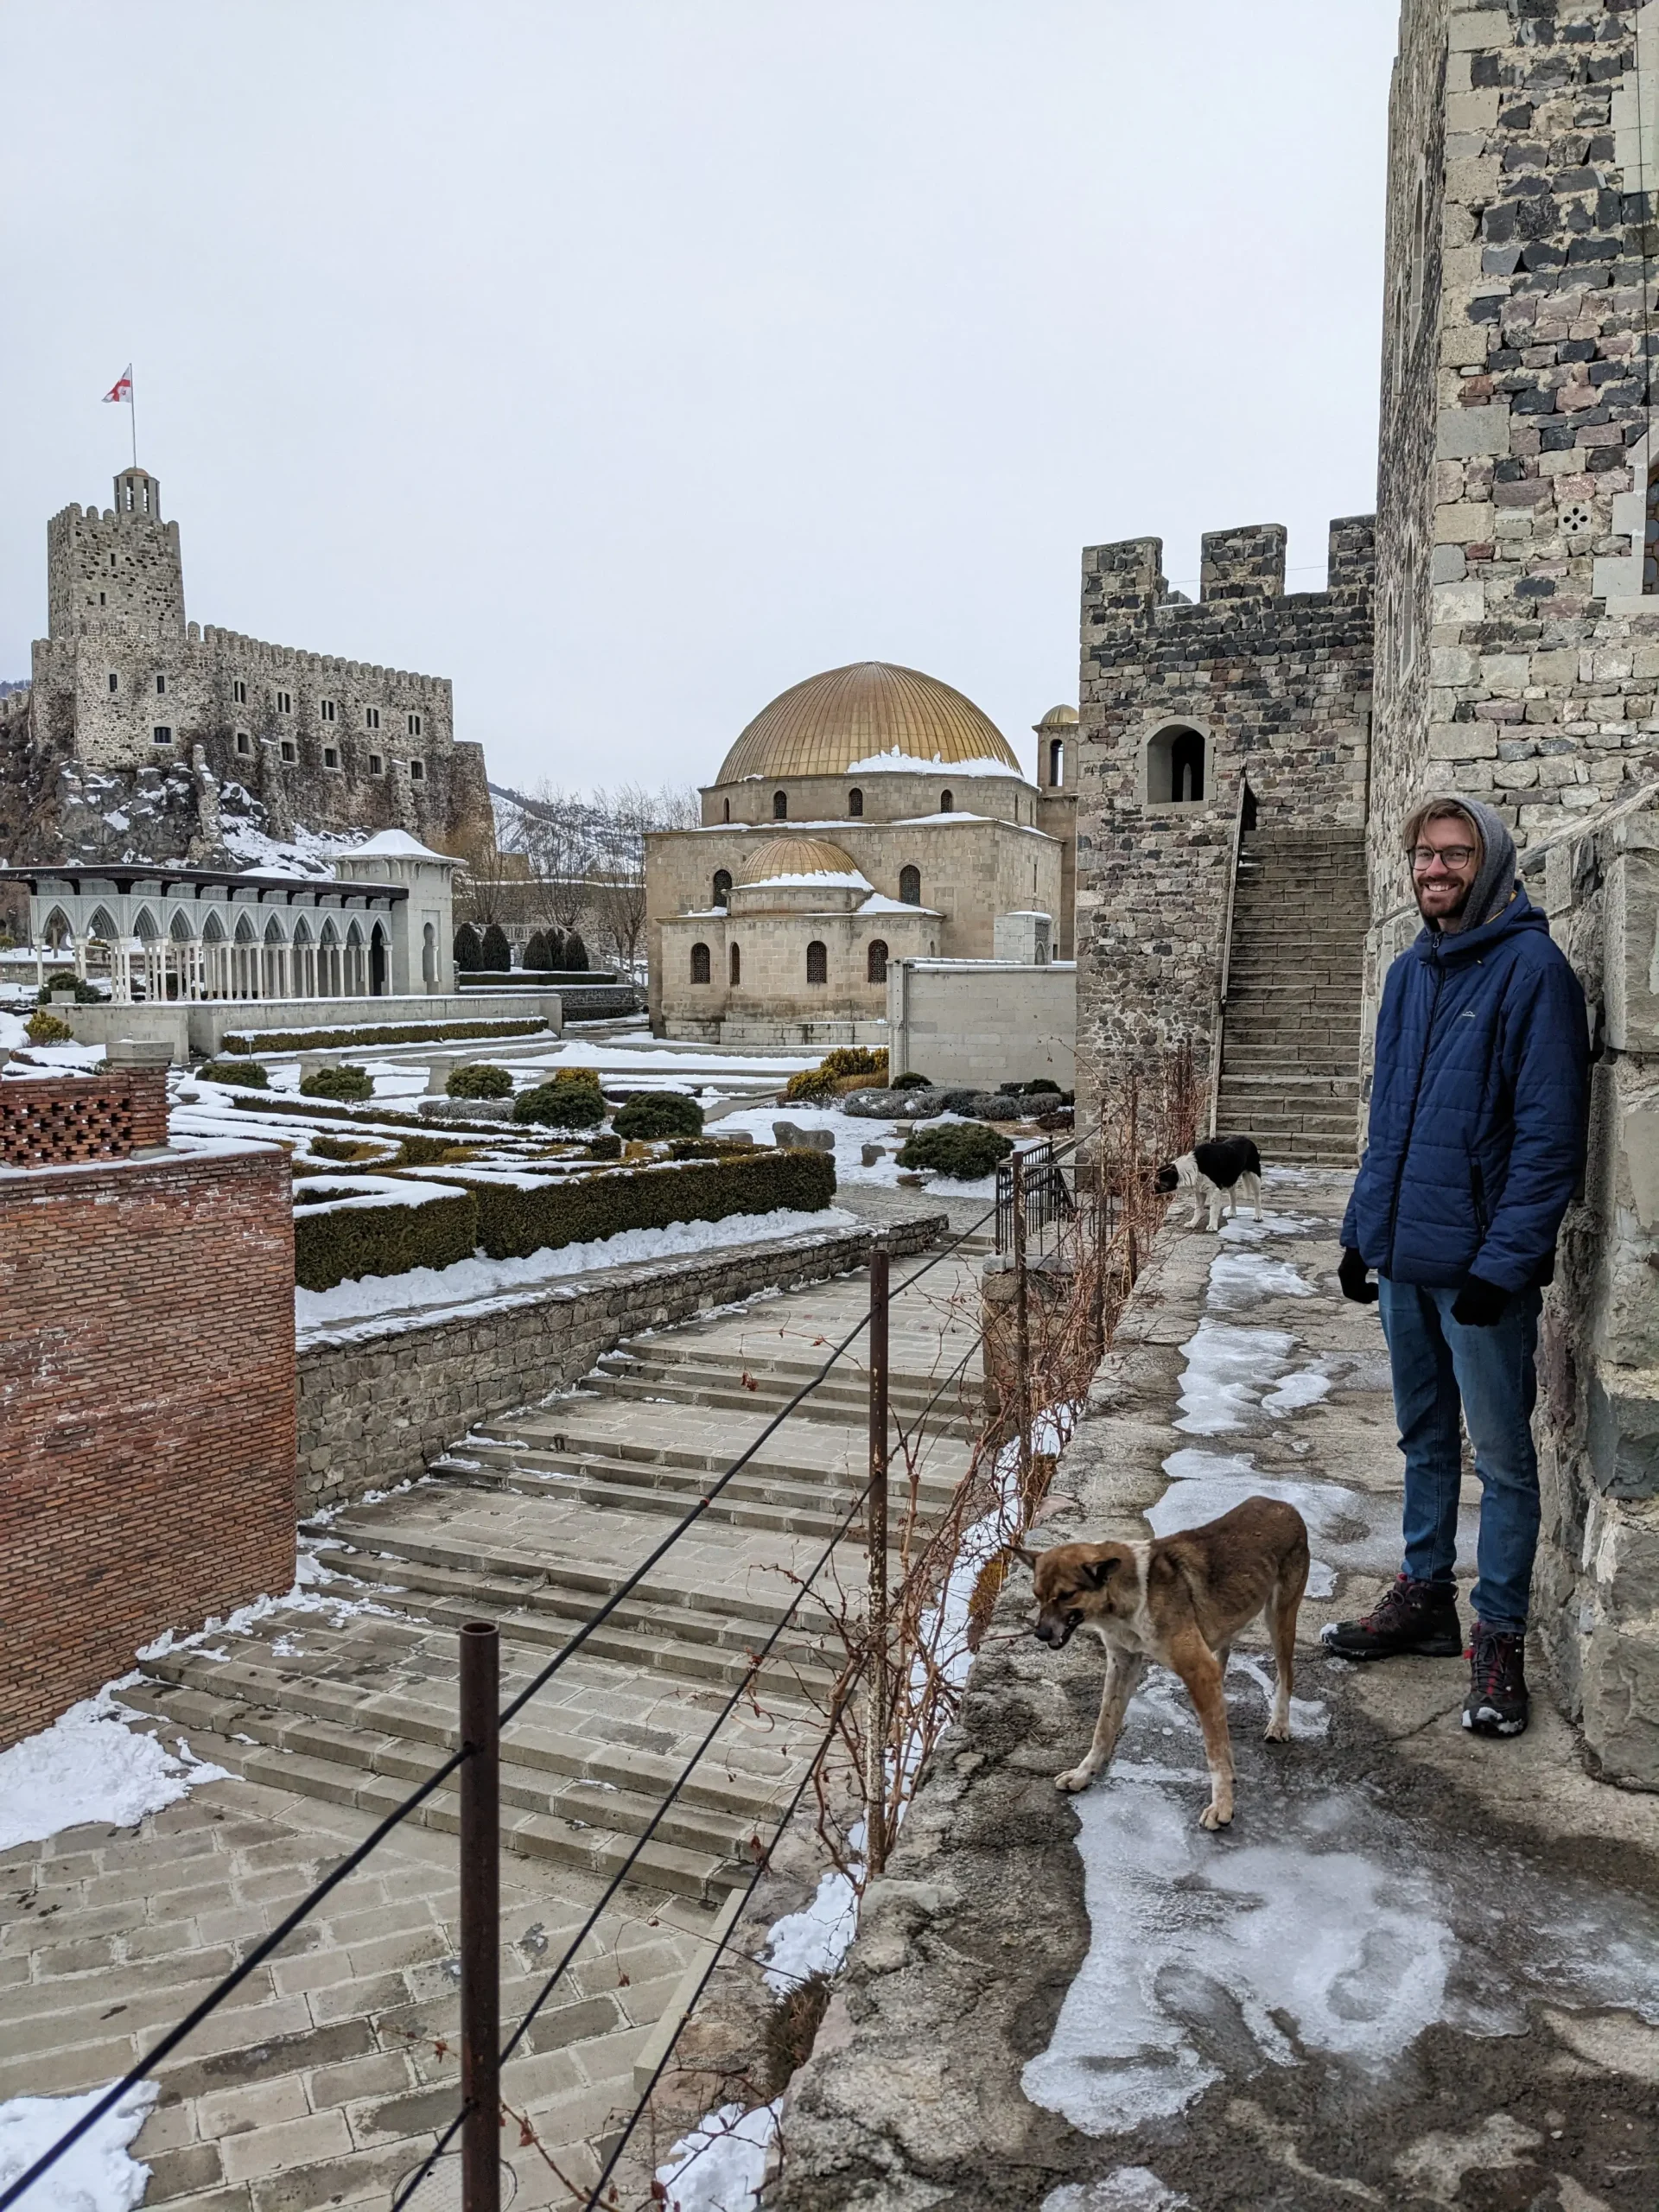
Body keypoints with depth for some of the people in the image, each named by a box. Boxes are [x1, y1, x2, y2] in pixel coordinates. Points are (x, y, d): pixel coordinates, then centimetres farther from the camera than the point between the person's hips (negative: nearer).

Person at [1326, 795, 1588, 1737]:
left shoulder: (1531, 967, -11)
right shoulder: (1411, 971, 11)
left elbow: (1549, 1131, -16)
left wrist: (1504, 1259, -20)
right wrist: (1363, 1229, 12)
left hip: (1482, 1265, -7)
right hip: (1403, 1257, 7)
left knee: (1502, 1456, 5)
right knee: (1425, 1438, 19)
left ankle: (1500, 1636, 18)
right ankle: (1424, 1595, 33)